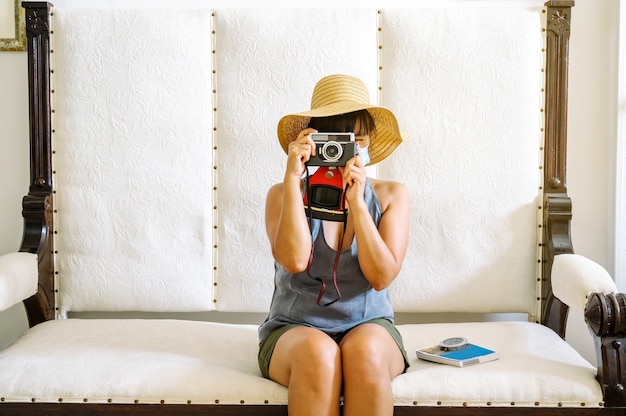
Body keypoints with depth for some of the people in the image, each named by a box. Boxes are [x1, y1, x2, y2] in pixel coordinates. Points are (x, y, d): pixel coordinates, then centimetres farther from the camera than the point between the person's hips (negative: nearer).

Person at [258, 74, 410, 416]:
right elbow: (294, 260, -19)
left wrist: (356, 203, -15)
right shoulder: (283, 194, -1)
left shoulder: (390, 195, 3)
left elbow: (382, 276, -8)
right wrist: (293, 178, -18)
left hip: (368, 326, 1)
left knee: (365, 351, -33)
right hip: (295, 328, -1)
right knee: (318, 353, -35)